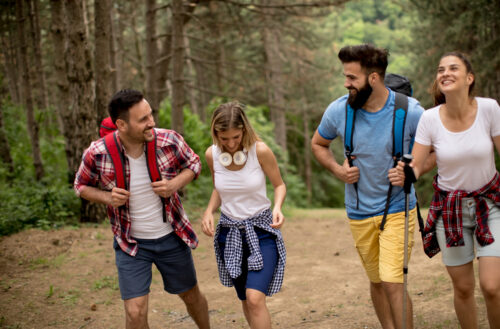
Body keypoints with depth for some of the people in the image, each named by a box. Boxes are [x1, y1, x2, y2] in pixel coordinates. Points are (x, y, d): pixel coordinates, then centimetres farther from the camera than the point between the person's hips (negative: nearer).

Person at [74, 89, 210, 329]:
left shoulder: (169, 141, -18)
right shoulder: (97, 154, -20)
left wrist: (175, 184, -19)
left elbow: (193, 163, 1)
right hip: (131, 244, -2)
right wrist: (107, 197, -21)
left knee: (191, 295, 20)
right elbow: (82, 186, -1)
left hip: (171, 237, 2)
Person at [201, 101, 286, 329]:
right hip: (229, 232, 4)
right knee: (246, 301, 13)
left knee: (255, 299, -19)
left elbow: (279, 185, -2)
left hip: (261, 231, -4)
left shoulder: (260, 150, -17)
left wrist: (277, 207, -22)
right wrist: (209, 211, -6)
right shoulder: (212, 154, -6)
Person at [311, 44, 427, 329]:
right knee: (377, 282, 15)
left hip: (397, 210, -3)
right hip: (360, 212, 3)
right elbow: (318, 144, 12)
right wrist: (337, 169, -6)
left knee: (392, 282, -13)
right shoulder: (338, 111, -8)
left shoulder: (410, 111, -15)